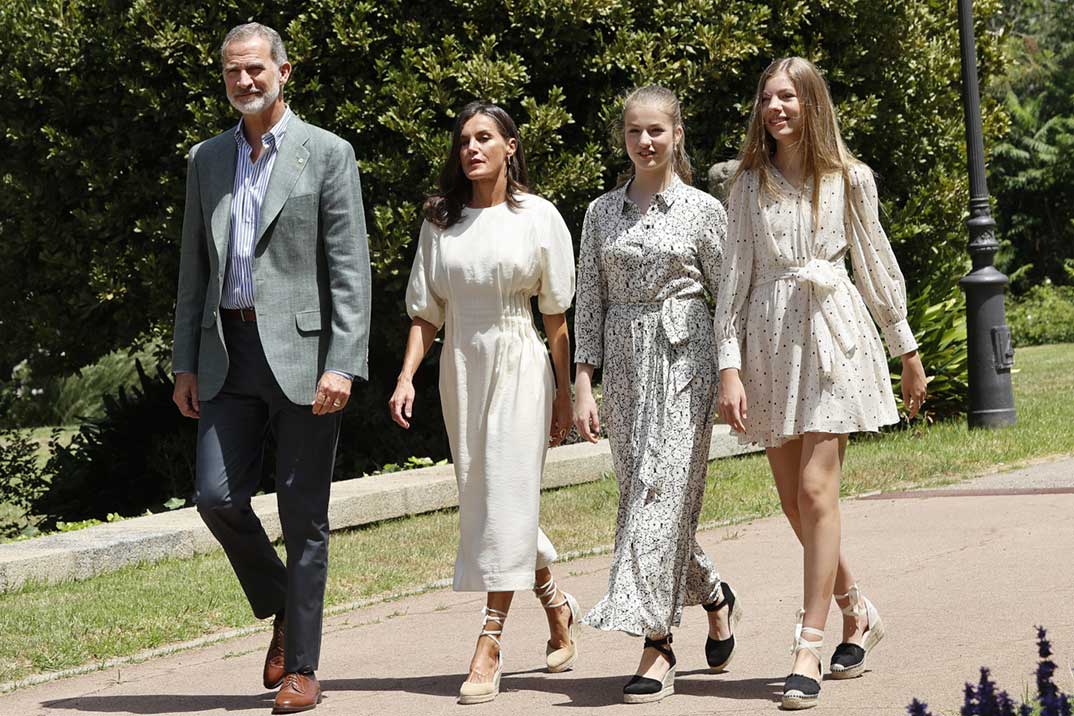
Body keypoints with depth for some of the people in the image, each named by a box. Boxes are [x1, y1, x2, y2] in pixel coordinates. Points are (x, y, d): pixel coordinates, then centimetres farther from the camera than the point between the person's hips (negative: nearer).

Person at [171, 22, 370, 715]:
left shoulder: (328, 154, -2)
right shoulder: (208, 159, 13)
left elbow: (350, 270, -7)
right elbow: (195, 268, 16)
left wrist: (342, 365, -15)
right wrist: (186, 362, 10)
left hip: (301, 354, -4)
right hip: (229, 356, 4)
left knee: (304, 514, 0)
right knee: (219, 497, -3)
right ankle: (282, 611, 22)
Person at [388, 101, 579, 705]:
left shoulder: (538, 217, -2)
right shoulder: (441, 220, 7)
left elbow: (557, 314, 0)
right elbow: (426, 311, 9)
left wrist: (565, 393, 0)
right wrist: (406, 378, -3)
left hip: (518, 365, -4)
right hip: (460, 366, 4)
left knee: (507, 499, -10)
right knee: (482, 498, 9)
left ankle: (489, 649, -10)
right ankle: (557, 604, 32)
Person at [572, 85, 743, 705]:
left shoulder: (703, 210, 1)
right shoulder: (603, 213, 11)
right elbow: (589, 304, 10)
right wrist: (584, 385, 3)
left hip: (683, 360, -4)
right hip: (625, 366, 4)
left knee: (661, 494, -13)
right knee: (645, 497, 5)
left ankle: (658, 644, -13)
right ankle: (716, 597, 28)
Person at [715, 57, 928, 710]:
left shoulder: (849, 179, 3)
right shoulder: (750, 183, 6)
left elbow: (876, 262, 11)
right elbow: (735, 276, 5)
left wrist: (907, 348, 15)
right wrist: (730, 367, -2)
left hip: (833, 333, -3)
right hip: (769, 341, 3)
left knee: (816, 491, -11)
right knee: (794, 500, 5)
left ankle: (809, 650, -10)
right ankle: (859, 612, 27)